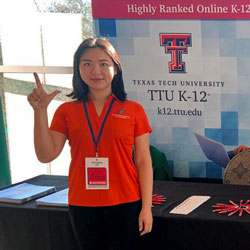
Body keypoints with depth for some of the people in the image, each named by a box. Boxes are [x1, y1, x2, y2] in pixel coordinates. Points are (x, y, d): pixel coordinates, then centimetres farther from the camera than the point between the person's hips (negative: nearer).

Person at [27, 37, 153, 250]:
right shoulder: (66, 111, 4)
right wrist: (40, 111, -14)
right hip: (82, 207, 2)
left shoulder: (133, 110, 0)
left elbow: (143, 161, 0)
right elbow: (46, 155, -5)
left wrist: (146, 208, -5)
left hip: (125, 206, -1)